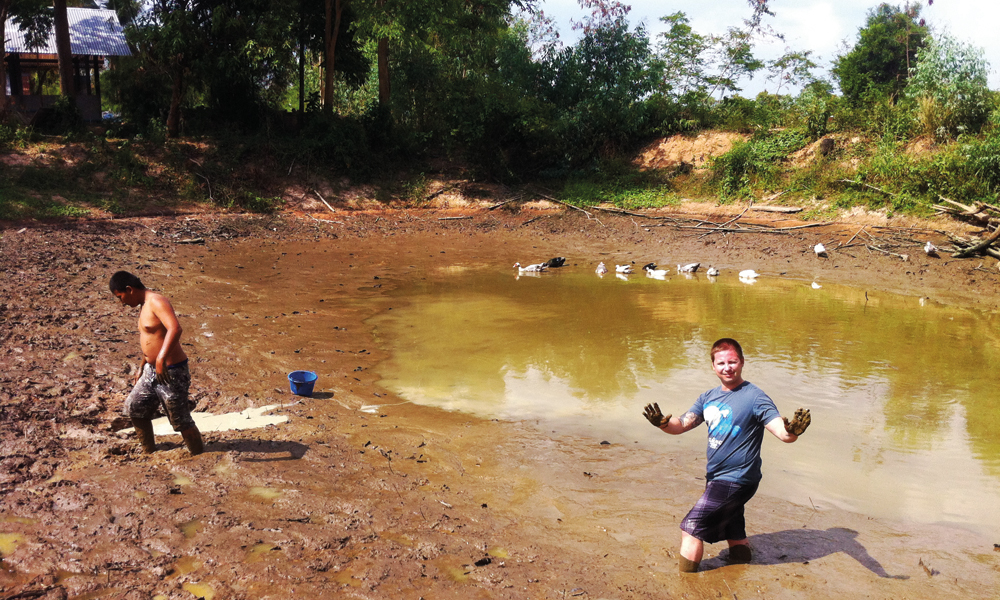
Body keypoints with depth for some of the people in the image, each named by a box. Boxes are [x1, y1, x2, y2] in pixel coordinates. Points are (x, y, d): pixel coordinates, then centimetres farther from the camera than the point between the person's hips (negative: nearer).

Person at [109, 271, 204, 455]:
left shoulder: (157, 302, -19)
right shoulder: (144, 306, 12)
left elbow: (175, 328, -36)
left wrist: (161, 359, -44)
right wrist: (142, 367, 30)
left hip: (171, 372, -10)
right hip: (151, 370, 10)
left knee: (180, 419, -2)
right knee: (134, 406, 19)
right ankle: (148, 451, 35)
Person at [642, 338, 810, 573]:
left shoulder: (754, 397, -14)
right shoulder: (709, 397, 7)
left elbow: (783, 433, -23)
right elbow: (682, 424, 4)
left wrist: (793, 430, -47)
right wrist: (662, 422, -18)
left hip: (735, 481, -7)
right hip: (716, 478, 7)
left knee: (691, 528, -5)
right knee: (736, 540, 18)